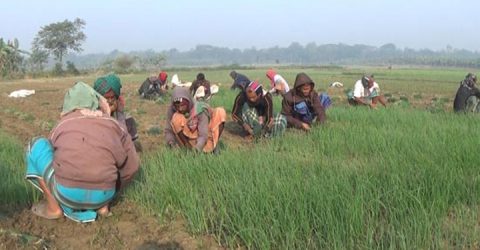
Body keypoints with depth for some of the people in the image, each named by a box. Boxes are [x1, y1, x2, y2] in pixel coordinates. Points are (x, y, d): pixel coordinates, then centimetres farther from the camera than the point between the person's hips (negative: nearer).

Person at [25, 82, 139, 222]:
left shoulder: (62, 125, 14)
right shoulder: (113, 124, 12)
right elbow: (131, 167, 16)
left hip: (67, 193, -2)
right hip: (103, 195, 2)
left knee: (38, 145, 17)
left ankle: (53, 207, 14)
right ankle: (102, 205, 15)